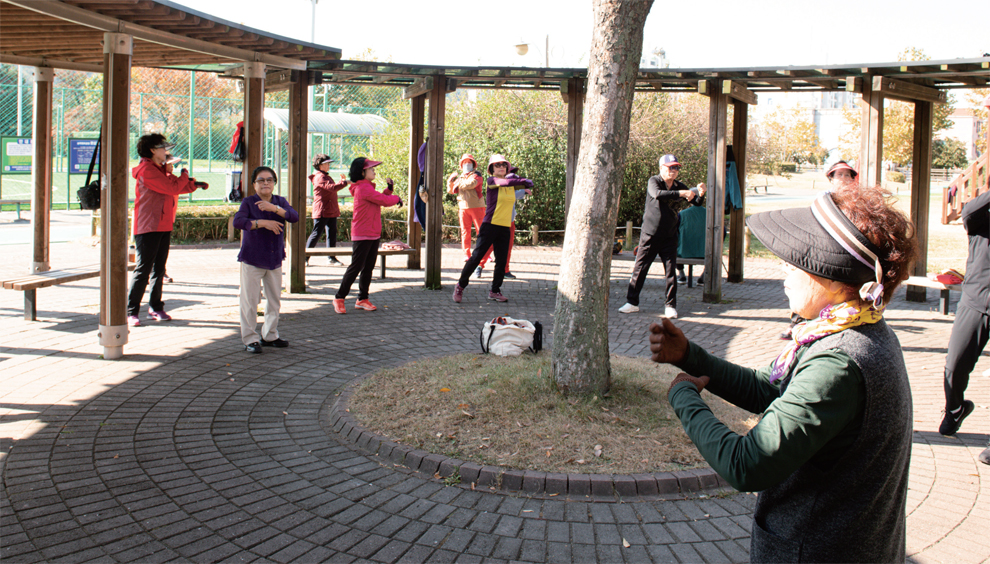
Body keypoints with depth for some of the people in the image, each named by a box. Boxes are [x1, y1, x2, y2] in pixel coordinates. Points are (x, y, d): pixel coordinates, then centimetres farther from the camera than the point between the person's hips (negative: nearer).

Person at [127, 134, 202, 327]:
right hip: (148, 227, -9)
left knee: (158, 269, 12)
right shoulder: (147, 170, -13)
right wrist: (185, 175, -2)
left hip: (164, 226, 9)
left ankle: (156, 308, 20)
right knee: (143, 270, -8)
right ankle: (131, 312, -5)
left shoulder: (161, 169, 17)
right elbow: (172, 188, -19)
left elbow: (179, 188, 21)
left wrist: (193, 184, 5)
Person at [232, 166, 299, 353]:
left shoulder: (280, 202, 7)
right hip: (252, 259, -4)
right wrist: (262, 223, -28)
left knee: (275, 299, 12)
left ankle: (270, 336, 26)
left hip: (275, 259, 5)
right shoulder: (248, 202, -4)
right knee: (250, 300, -3)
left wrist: (274, 208, -24)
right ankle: (250, 339, 5)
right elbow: (238, 221, -20)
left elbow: (294, 217, -10)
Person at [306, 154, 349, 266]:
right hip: (322, 211, -9)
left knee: (332, 233, 8)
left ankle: (332, 257, 12)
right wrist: (345, 182, -25)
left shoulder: (326, 176, 19)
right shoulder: (320, 177, -13)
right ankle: (305, 257, 2)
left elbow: (333, 188, 24)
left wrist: (341, 181, 12)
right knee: (316, 233, -6)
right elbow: (332, 187, -27)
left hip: (331, 211, 9)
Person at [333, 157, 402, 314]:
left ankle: (362, 299, 17)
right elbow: (384, 201, -20)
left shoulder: (367, 187, 17)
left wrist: (389, 189, 9)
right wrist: (397, 198, -2)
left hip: (373, 234, 10)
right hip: (362, 235, -10)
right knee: (356, 266, -6)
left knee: (368, 267, 11)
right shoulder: (363, 188, -16)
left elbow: (380, 199, 20)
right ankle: (339, 298, 3)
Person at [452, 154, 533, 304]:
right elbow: (506, 182, -22)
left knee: (501, 261, 4)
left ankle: (495, 291, 18)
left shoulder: (511, 184, 14)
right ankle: (460, 286, 10)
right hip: (490, 225, -6)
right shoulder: (491, 180, -6)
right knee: (476, 257, -5)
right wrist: (524, 181, -13)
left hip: (505, 228, 6)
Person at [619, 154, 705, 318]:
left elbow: (695, 202, 6)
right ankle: (632, 302, 12)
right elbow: (657, 194, -28)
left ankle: (670, 306, 9)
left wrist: (700, 194, -16)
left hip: (669, 237, 3)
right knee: (640, 268, 2)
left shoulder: (679, 186, 7)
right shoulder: (654, 181, -6)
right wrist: (681, 193, -34)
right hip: (650, 235, -3)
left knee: (671, 271, 1)